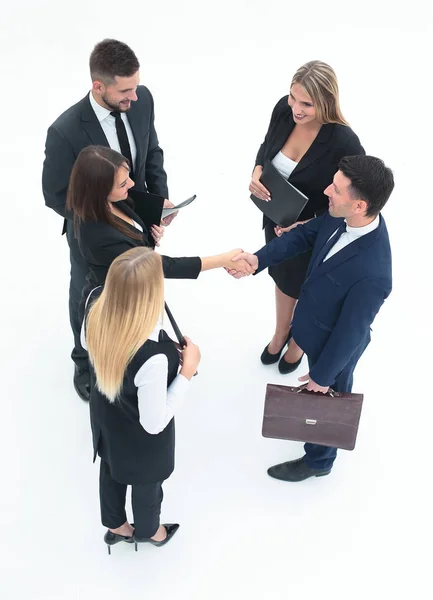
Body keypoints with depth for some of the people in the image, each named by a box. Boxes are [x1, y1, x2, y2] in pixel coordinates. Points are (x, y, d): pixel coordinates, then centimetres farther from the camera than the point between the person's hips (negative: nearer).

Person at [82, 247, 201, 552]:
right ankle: (148, 531, 62)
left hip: (105, 416, 6)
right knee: (146, 482, 29)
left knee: (111, 468, 34)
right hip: (140, 436, -5)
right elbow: (154, 423, -30)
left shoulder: (96, 305, -29)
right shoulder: (152, 357, -47)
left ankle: (116, 527, 65)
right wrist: (188, 371, -24)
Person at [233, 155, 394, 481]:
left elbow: (349, 332, -30)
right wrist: (259, 259, -18)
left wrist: (322, 374, -14)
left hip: (335, 343, -6)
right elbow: (305, 234, -5)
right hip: (319, 326, 6)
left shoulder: (372, 275, -44)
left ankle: (318, 460, 51)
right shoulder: (343, 217, -23)